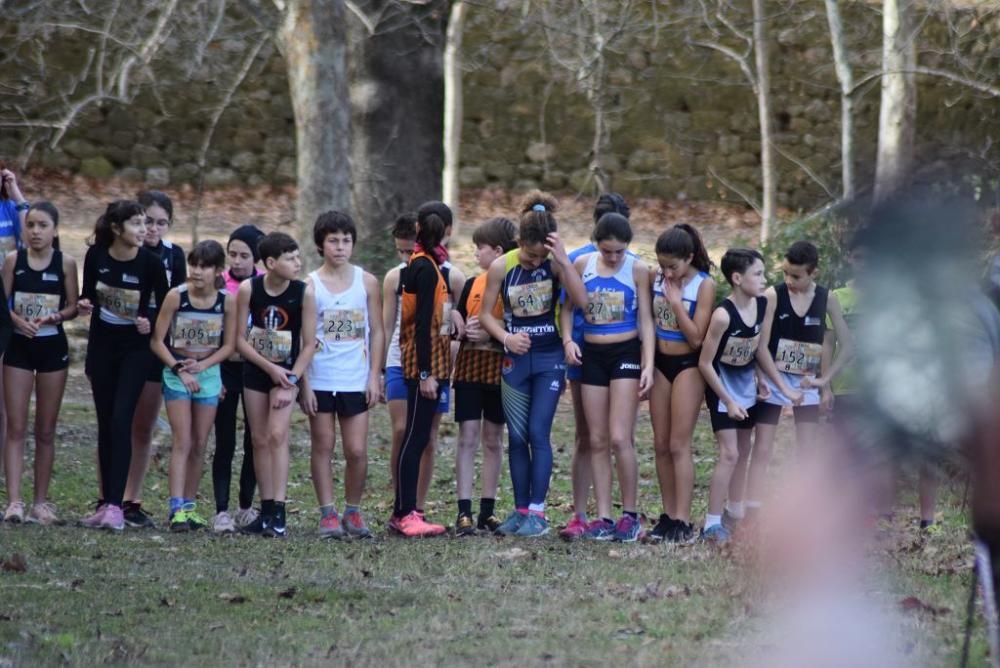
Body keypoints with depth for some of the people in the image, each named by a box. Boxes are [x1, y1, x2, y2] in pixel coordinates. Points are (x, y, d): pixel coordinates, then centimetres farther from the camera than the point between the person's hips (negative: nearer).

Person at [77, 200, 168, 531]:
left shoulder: (149, 262, -13)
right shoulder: (96, 256, -6)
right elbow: (87, 294, 9)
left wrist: (150, 323, -21)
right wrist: (84, 304, -13)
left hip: (135, 346, -3)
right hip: (102, 344, 3)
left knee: (121, 420, -14)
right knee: (105, 424, 7)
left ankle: (115, 505, -18)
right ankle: (106, 502, 13)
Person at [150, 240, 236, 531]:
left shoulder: (228, 301, -7)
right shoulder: (176, 297, -13)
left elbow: (229, 345, -2)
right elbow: (157, 341, -8)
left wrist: (202, 365, -14)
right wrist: (180, 370, -15)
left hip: (209, 374, 3)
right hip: (177, 373, -3)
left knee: (199, 445, 8)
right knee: (182, 442, -11)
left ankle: (190, 505, 17)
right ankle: (177, 508, -15)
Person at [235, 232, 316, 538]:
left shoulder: (304, 293, -14)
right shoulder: (249, 289, -12)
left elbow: (309, 344, -9)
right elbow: (239, 339, -6)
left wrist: (291, 380, -15)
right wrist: (270, 368, -13)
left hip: (287, 371, -2)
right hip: (255, 371, 2)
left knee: (277, 435, -15)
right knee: (259, 440, 6)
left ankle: (279, 514, -18)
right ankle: (266, 511, 14)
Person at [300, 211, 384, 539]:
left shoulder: (366, 282, 5)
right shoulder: (309, 285, 0)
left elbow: (377, 332, 8)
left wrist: (374, 375, 1)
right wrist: (303, 383, -6)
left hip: (356, 380, 1)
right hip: (319, 380, -1)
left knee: (357, 451, -2)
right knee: (323, 446, 3)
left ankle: (353, 512, 14)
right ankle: (328, 515, 8)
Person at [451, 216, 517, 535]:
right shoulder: (471, 285, 9)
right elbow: (457, 324, 14)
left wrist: (492, 335, -20)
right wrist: (464, 330, -7)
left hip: (500, 369, -3)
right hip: (469, 367, 3)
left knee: (493, 440, 7)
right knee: (468, 438, -4)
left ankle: (487, 512, 15)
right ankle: (464, 512, -8)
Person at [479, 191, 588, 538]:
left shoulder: (555, 264, -10)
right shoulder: (501, 267, -7)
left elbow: (581, 300, -23)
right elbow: (486, 313, 1)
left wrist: (564, 260, -29)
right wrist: (506, 337, -16)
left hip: (549, 357, -2)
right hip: (515, 358, 2)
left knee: (538, 433, -9)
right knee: (517, 437, 7)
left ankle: (537, 512, -6)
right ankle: (520, 509, 15)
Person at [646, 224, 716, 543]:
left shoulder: (704, 285, -12)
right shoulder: (657, 279, 1)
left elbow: (696, 337, -15)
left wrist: (676, 301, -18)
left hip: (688, 365, -5)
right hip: (659, 363, 5)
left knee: (679, 445, -7)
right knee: (661, 445, 7)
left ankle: (683, 521, -5)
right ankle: (668, 516, 15)